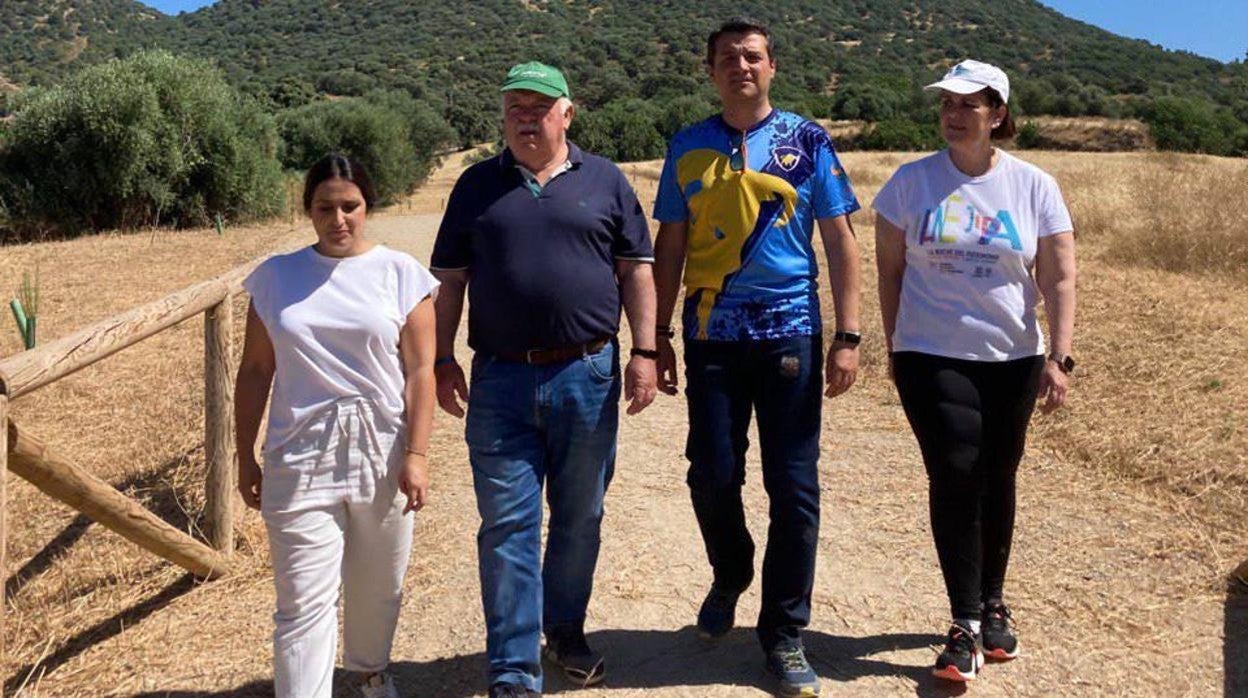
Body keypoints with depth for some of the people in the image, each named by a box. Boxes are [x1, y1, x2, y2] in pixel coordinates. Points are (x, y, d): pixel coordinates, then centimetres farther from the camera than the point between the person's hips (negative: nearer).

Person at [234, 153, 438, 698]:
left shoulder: (399, 273, -1)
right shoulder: (276, 277, 4)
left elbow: (419, 372, -4)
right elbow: (254, 372, 8)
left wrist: (416, 454, -10)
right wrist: (245, 457, 8)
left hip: (382, 454, 0)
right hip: (301, 459, 0)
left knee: (377, 588, 17)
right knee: (304, 604, -1)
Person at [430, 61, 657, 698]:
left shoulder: (604, 181, 8)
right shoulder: (477, 185, 9)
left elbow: (636, 271, 6)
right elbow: (450, 282, 9)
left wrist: (643, 351, -2)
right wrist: (443, 361, 2)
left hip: (588, 375, 1)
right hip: (500, 379, 0)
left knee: (580, 519, 13)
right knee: (507, 526, 1)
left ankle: (566, 632, 34)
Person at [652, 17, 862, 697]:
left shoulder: (807, 142, 3)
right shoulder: (688, 148, 8)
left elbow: (840, 241, 2)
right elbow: (669, 246, 11)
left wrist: (847, 337, -4)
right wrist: (657, 336, 7)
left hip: (790, 334, -1)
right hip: (711, 336, 2)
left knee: (793, 488, 1)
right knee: (711, 477, 6)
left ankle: (784, 634, 16)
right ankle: (729, 578, 36)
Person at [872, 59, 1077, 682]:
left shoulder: (1034, 187, 1)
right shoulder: (912, 182, -1)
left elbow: (1059, 280, 0)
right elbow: (890, 269, 4)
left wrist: (1058, 357, -7)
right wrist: (895, 347, 4)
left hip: (1013, 359, 2)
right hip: (932, 357, -1)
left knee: (997, 482, 10)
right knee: (954, 477, -10)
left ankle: (991, 605, 29)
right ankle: (966, 626, 0)